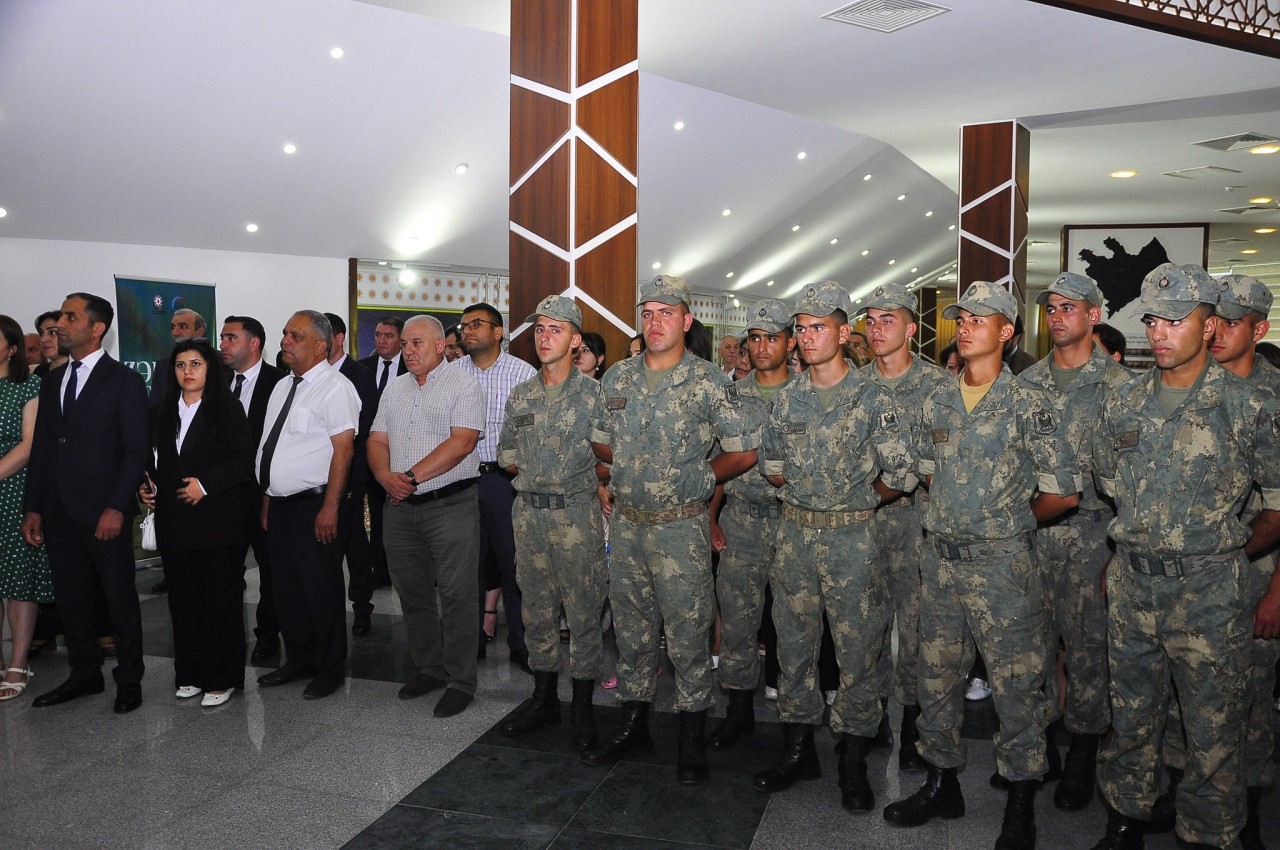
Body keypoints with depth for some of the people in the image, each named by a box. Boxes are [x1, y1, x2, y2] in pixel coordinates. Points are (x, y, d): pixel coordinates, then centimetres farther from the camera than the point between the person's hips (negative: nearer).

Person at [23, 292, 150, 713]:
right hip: (59, 513, 6)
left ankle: (129, 680, 16)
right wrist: (33, 508, 8)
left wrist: (116, 508, -16)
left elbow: (136, 449, -9)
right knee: (71, 599, 13)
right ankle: (85, 673, 28)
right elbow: (41, 447, 14)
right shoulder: (52, 380, 13)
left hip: (104, 513, -6)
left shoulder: (124, 381, -5)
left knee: (120, 599, 3)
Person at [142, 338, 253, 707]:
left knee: (221, 600, 0)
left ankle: (221, 679, 10)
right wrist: (148, 486, 5)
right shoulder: (164, 412, 14)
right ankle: (190, 674, 22)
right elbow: (159, 461, 21)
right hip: (175, 520, 5)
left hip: (218, 519, -5)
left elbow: (244, 459, -9)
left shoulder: (227, 408, -3)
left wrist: (205, 483, -16)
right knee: (183, 600, 10)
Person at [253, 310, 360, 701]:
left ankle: (329, 669, 16)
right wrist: (267, 500, 16)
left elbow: (343, 450, -17)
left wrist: (330, 508, -21)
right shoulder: (283, 386, 14)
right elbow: (269, 449, 18)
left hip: (315, 507, -8)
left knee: (321, 591, 1)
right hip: (280, 505, 8)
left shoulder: (335, 387, -11)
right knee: (286, 590, 15)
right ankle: (298, 660, 31)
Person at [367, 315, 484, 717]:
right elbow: (377, 439, 12)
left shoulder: (463, 385, -5)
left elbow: (462, 442, -16)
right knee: (412, 592, 14)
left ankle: (460, 681, 8)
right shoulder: (394, 387, 16)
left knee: (456, 595, -3)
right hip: (400, 507, 7)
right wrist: (386, 476, -9)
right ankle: (429, 667, 28)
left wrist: (412, 477, -17)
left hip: (451, 504, -6)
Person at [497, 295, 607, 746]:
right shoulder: (520, 395, 9)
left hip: (577, 516, -4)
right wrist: (537, 476, 7)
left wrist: (591, 483, -4)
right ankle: (544, 699, 27)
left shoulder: (594, 393, -5)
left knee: (583, 612, 2)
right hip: (529, 513, 5)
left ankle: (582, 707, 15)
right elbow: (507, 454, 17)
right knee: (537, 610, 13)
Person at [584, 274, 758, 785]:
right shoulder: (616, 378, 6)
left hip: (680, 527, -4)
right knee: (631, 631, 15)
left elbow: (743, 452, -4)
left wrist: (697, 478, -1)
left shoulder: (708, 382, -8)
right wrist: (638, 469, 6)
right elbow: (601, 442, 18)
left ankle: (693, 741, 19)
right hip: (626, 523, 5)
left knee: (688, 637, 4)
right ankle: (633, 726, 31)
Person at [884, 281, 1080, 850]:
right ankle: (941, 784, 32)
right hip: (940, 561, 5)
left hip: (1003, 566, -5)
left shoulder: (1028, 406, -10)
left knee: (1017, 687, 5)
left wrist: (1010, 521, 3)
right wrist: (962, 513, 10)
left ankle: (1021, 804, 22)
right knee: (937, 678, 15)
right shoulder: (938, 402, 6)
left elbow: (1063, 492, -8)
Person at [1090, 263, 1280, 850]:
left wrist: (1227, 553, 0)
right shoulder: (1122, 401, 6)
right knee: (1130, 715, 17)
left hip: (1210, 593, -4)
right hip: (1131, 586, 4)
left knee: (1213, 730, 7)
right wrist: (1133, 548, 11)